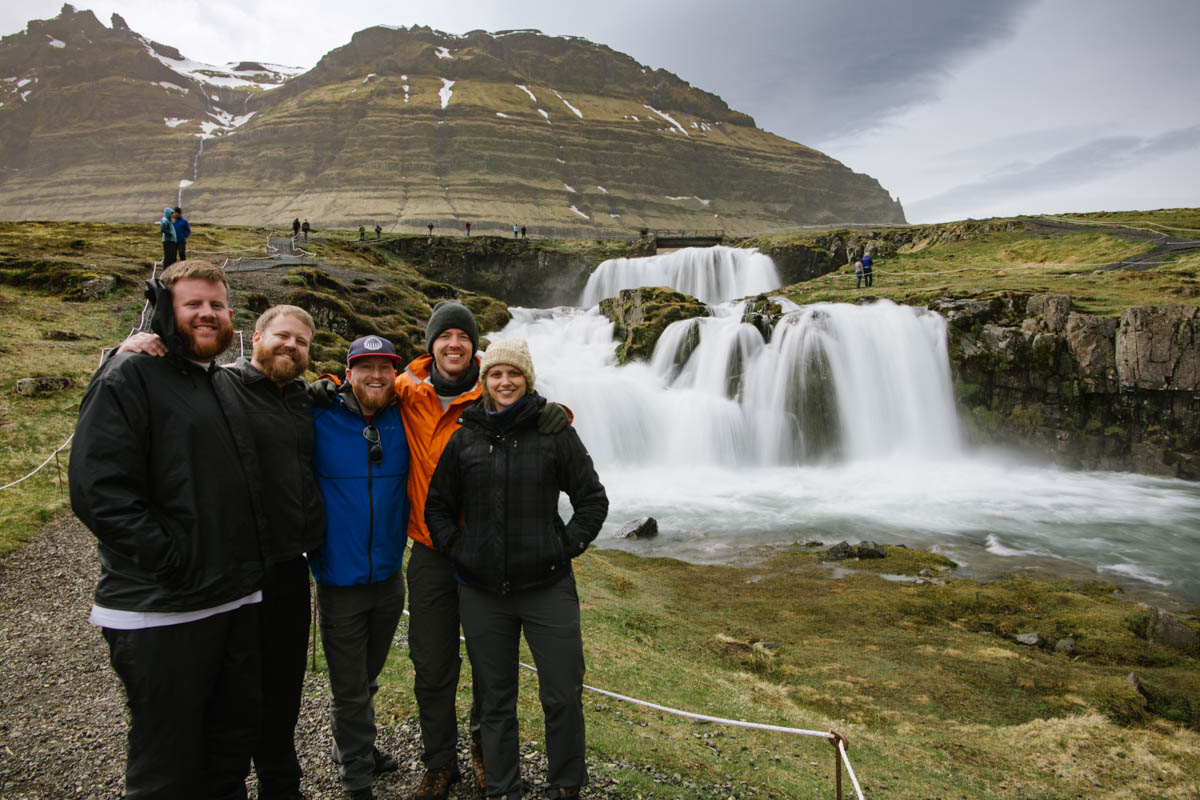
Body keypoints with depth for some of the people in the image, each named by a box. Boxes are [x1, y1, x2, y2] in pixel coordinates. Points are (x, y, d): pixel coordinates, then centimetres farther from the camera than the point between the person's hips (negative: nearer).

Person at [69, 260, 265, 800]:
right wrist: (174, 559, -22)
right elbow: (99, 492, -19)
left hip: (239, 602, 7)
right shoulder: (129, 377, -9)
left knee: (233, 744, 20)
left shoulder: (227, 384, 14)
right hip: (162, 613, -7)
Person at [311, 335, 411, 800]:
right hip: (339, 580, -3)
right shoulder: (319, 420, -12)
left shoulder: (404, 422, -3)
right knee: (349, 688, 11)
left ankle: (358, 748, 46)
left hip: (389, 576, 3)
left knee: (367, 678, 24)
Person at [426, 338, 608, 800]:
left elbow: (593, 500, 2)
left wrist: (566, 547, -5)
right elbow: (437, 505, 13)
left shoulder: (555, 432, -2)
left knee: (563, 696, 3)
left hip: (548, 587, -2)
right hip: (481, 592, 2)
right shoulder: (464, 438, 4)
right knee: (495, 699, 14)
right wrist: (457, 550, 2)